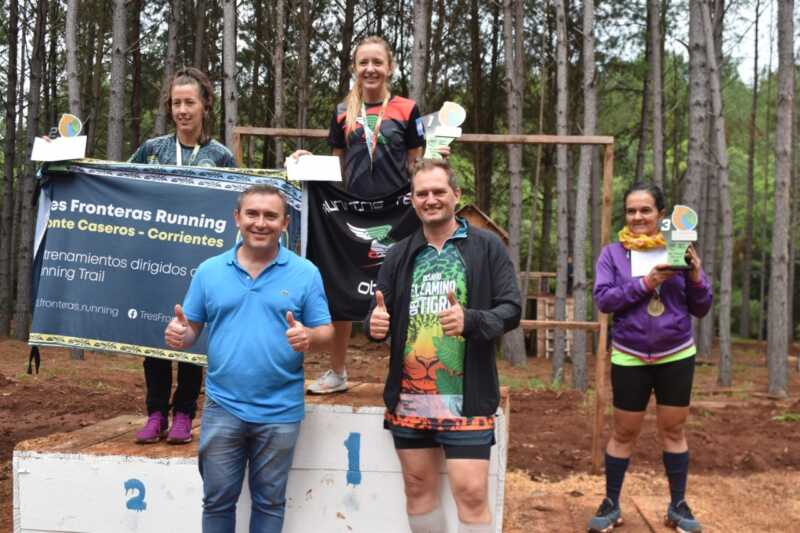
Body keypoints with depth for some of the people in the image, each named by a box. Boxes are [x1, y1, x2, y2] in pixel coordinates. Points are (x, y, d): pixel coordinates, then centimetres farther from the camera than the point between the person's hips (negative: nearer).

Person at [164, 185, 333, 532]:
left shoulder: (305, 273, -2)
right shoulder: (209, 271, 3)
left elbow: (325, 331, -2)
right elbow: (190, 329, 7)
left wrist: (308, 337, -24)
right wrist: (179, 335, -16)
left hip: (279, 412, -1)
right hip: (223, 407, 1)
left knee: (269, 501, 13)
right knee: (217, 499, 12)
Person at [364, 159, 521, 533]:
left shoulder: (487, 248, -1)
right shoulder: (399, 256, 9)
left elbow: (510, 310, -6)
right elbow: (377, 316, 11)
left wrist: (470, 320, -25)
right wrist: (374, 324, -14)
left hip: (466, 400, -4)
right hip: (408, 399, 4)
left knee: (472, 492, -5)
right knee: (418, 488, 14)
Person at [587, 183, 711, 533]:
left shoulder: (678, 250, 0)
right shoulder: (613, 253, -2)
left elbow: (701, 309, 2)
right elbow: (603, 299, -13)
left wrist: (696, 277, -17)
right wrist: (643, 283, -24)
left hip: (677, 356, 1)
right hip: (629, 358, -1)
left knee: (673, 430, 10)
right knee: (623, 433, 7)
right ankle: (611, 505, 20)